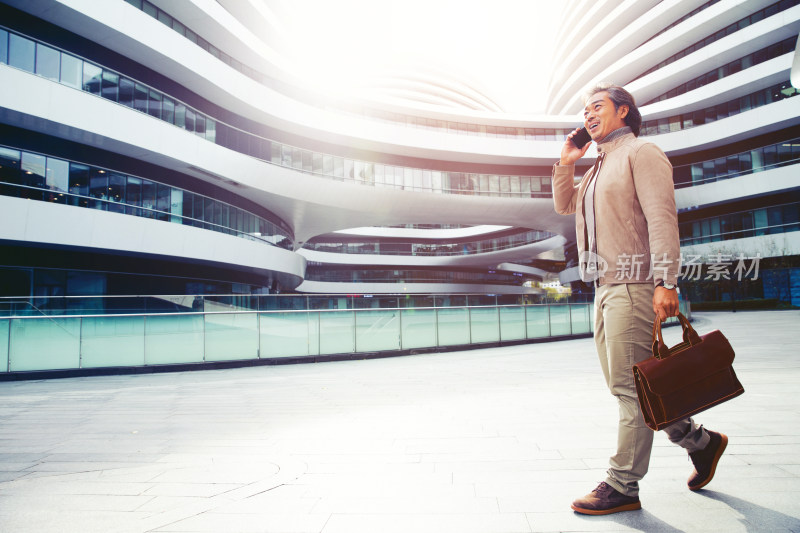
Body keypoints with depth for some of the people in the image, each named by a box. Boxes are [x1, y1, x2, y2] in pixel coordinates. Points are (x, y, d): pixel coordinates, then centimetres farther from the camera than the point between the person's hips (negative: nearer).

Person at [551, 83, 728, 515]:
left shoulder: (641, 152, -2)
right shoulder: (600, 166, 24)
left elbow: (662, 218, -13)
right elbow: (564, 205, 33)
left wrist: (665, 282, -23)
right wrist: (566, 163, 19)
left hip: (634, 285, -9)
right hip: (605, 286, 9)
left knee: (630, 386, -6)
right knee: (624, 385, 12)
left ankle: (622, 486, 2)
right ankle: (700, 441, 27)